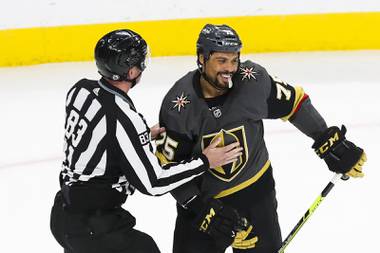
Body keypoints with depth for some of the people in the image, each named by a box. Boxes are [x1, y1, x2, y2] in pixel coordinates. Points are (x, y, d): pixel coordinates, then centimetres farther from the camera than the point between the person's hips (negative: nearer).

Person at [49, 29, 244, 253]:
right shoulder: (123, 118, -26)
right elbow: (152, 183, -21)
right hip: (92, 227, -9)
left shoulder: (81, 89, -3)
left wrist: (145, 135, 15)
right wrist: (205, 161, -13)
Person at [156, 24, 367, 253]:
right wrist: (201, 208, -20)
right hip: (201, 197, -2)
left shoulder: (253, 79, -17)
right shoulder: (179, 104, -20)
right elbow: (168, 166, -15)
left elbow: (294, 102, -1)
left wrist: (330, 142, 0)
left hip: (255, 190, 2)